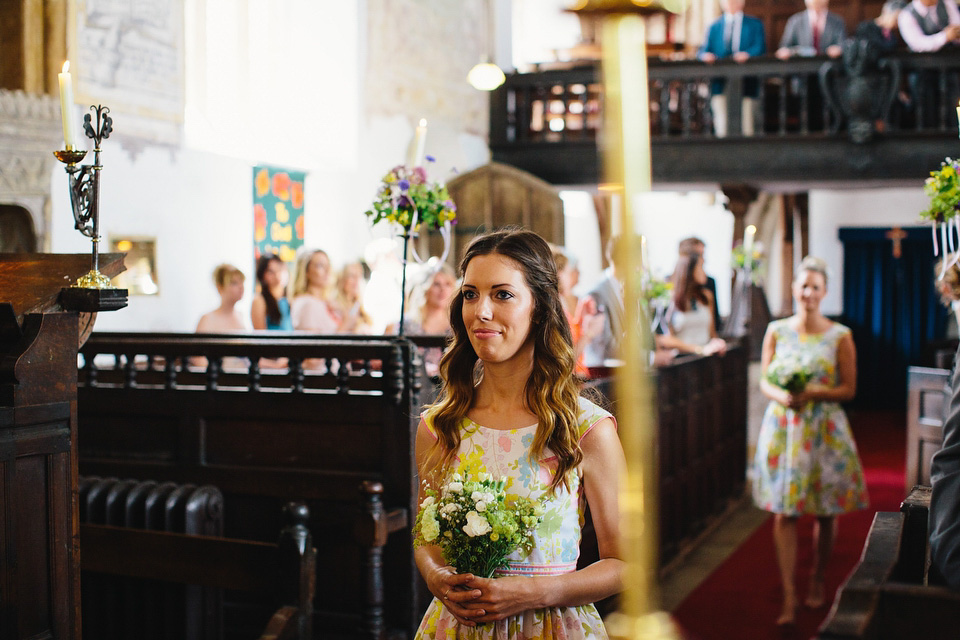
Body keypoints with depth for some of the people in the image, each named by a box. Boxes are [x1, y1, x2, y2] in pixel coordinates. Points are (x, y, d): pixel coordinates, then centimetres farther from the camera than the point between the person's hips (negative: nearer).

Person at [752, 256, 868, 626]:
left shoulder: (840, 336, -1)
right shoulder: (776, 331, 4)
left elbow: (849, 389, -2)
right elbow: (764, 381, 6)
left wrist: (813, 393, -17)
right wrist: (781, 395, -15)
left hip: (825, 431, 0)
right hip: (782, 428, 1)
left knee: (825, 512, 9)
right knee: (784, 513, -4)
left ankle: (817, 581, 30)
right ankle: (789, 596, -1)